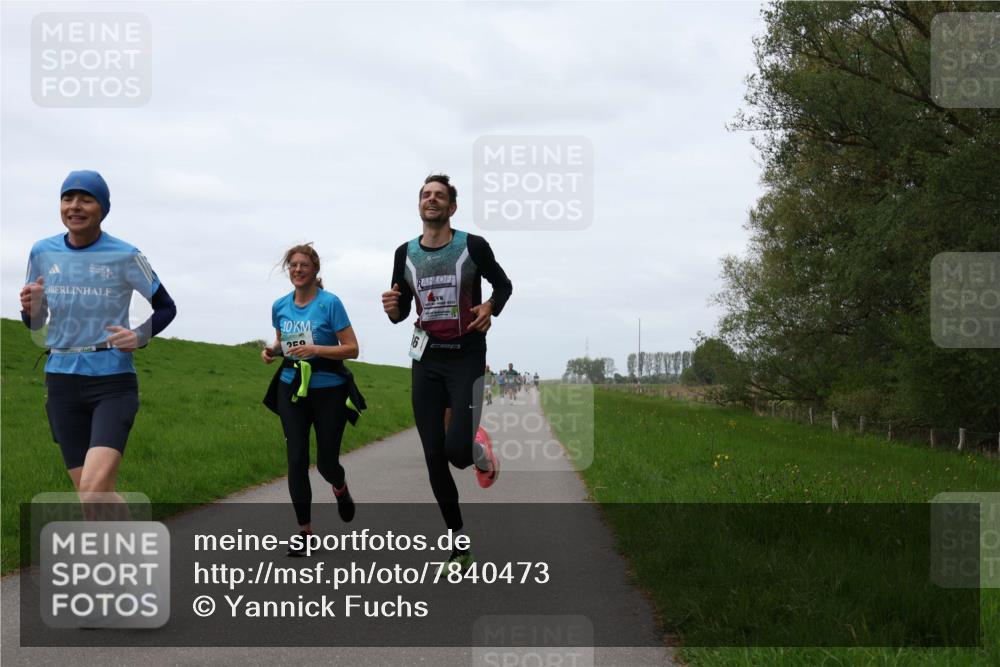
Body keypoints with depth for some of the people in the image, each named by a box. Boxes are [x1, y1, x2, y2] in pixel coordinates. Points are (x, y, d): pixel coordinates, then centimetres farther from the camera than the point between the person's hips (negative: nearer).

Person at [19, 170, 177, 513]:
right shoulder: (42, 253, 4)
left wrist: (140, 336, -15)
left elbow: (166, 307, 5)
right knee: (95, 494, 7)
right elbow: (35, 323, 14)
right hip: (62, 380, 4)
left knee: (94, 492, -22)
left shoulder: (124, 256, -6)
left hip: (113, 381, -4)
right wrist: (29, 309, -10)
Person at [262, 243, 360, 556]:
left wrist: (315, 349, -24)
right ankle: (304, 530, 7)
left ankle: (340, 487, 41)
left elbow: (351, 349, -12)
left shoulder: (330, 303, -11)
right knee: (297, 460, -3)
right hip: (291, 389, 3)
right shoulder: (280, 306, 4)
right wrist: (273, 350, -1)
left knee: (326, 461, 3)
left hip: (328, 390, -3)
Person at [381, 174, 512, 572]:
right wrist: (392, 309, -11)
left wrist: (491, 308, -13)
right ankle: (459, 545, 15)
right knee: (434, 456, 2)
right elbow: (400, 313, 13)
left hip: (467, 358, -4)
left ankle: (481, 452, 20)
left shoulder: (473, 247, -7)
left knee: (458, 450, -20)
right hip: (427, 361, 4)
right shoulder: (405, 254, 4)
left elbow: (503, 284, 8)